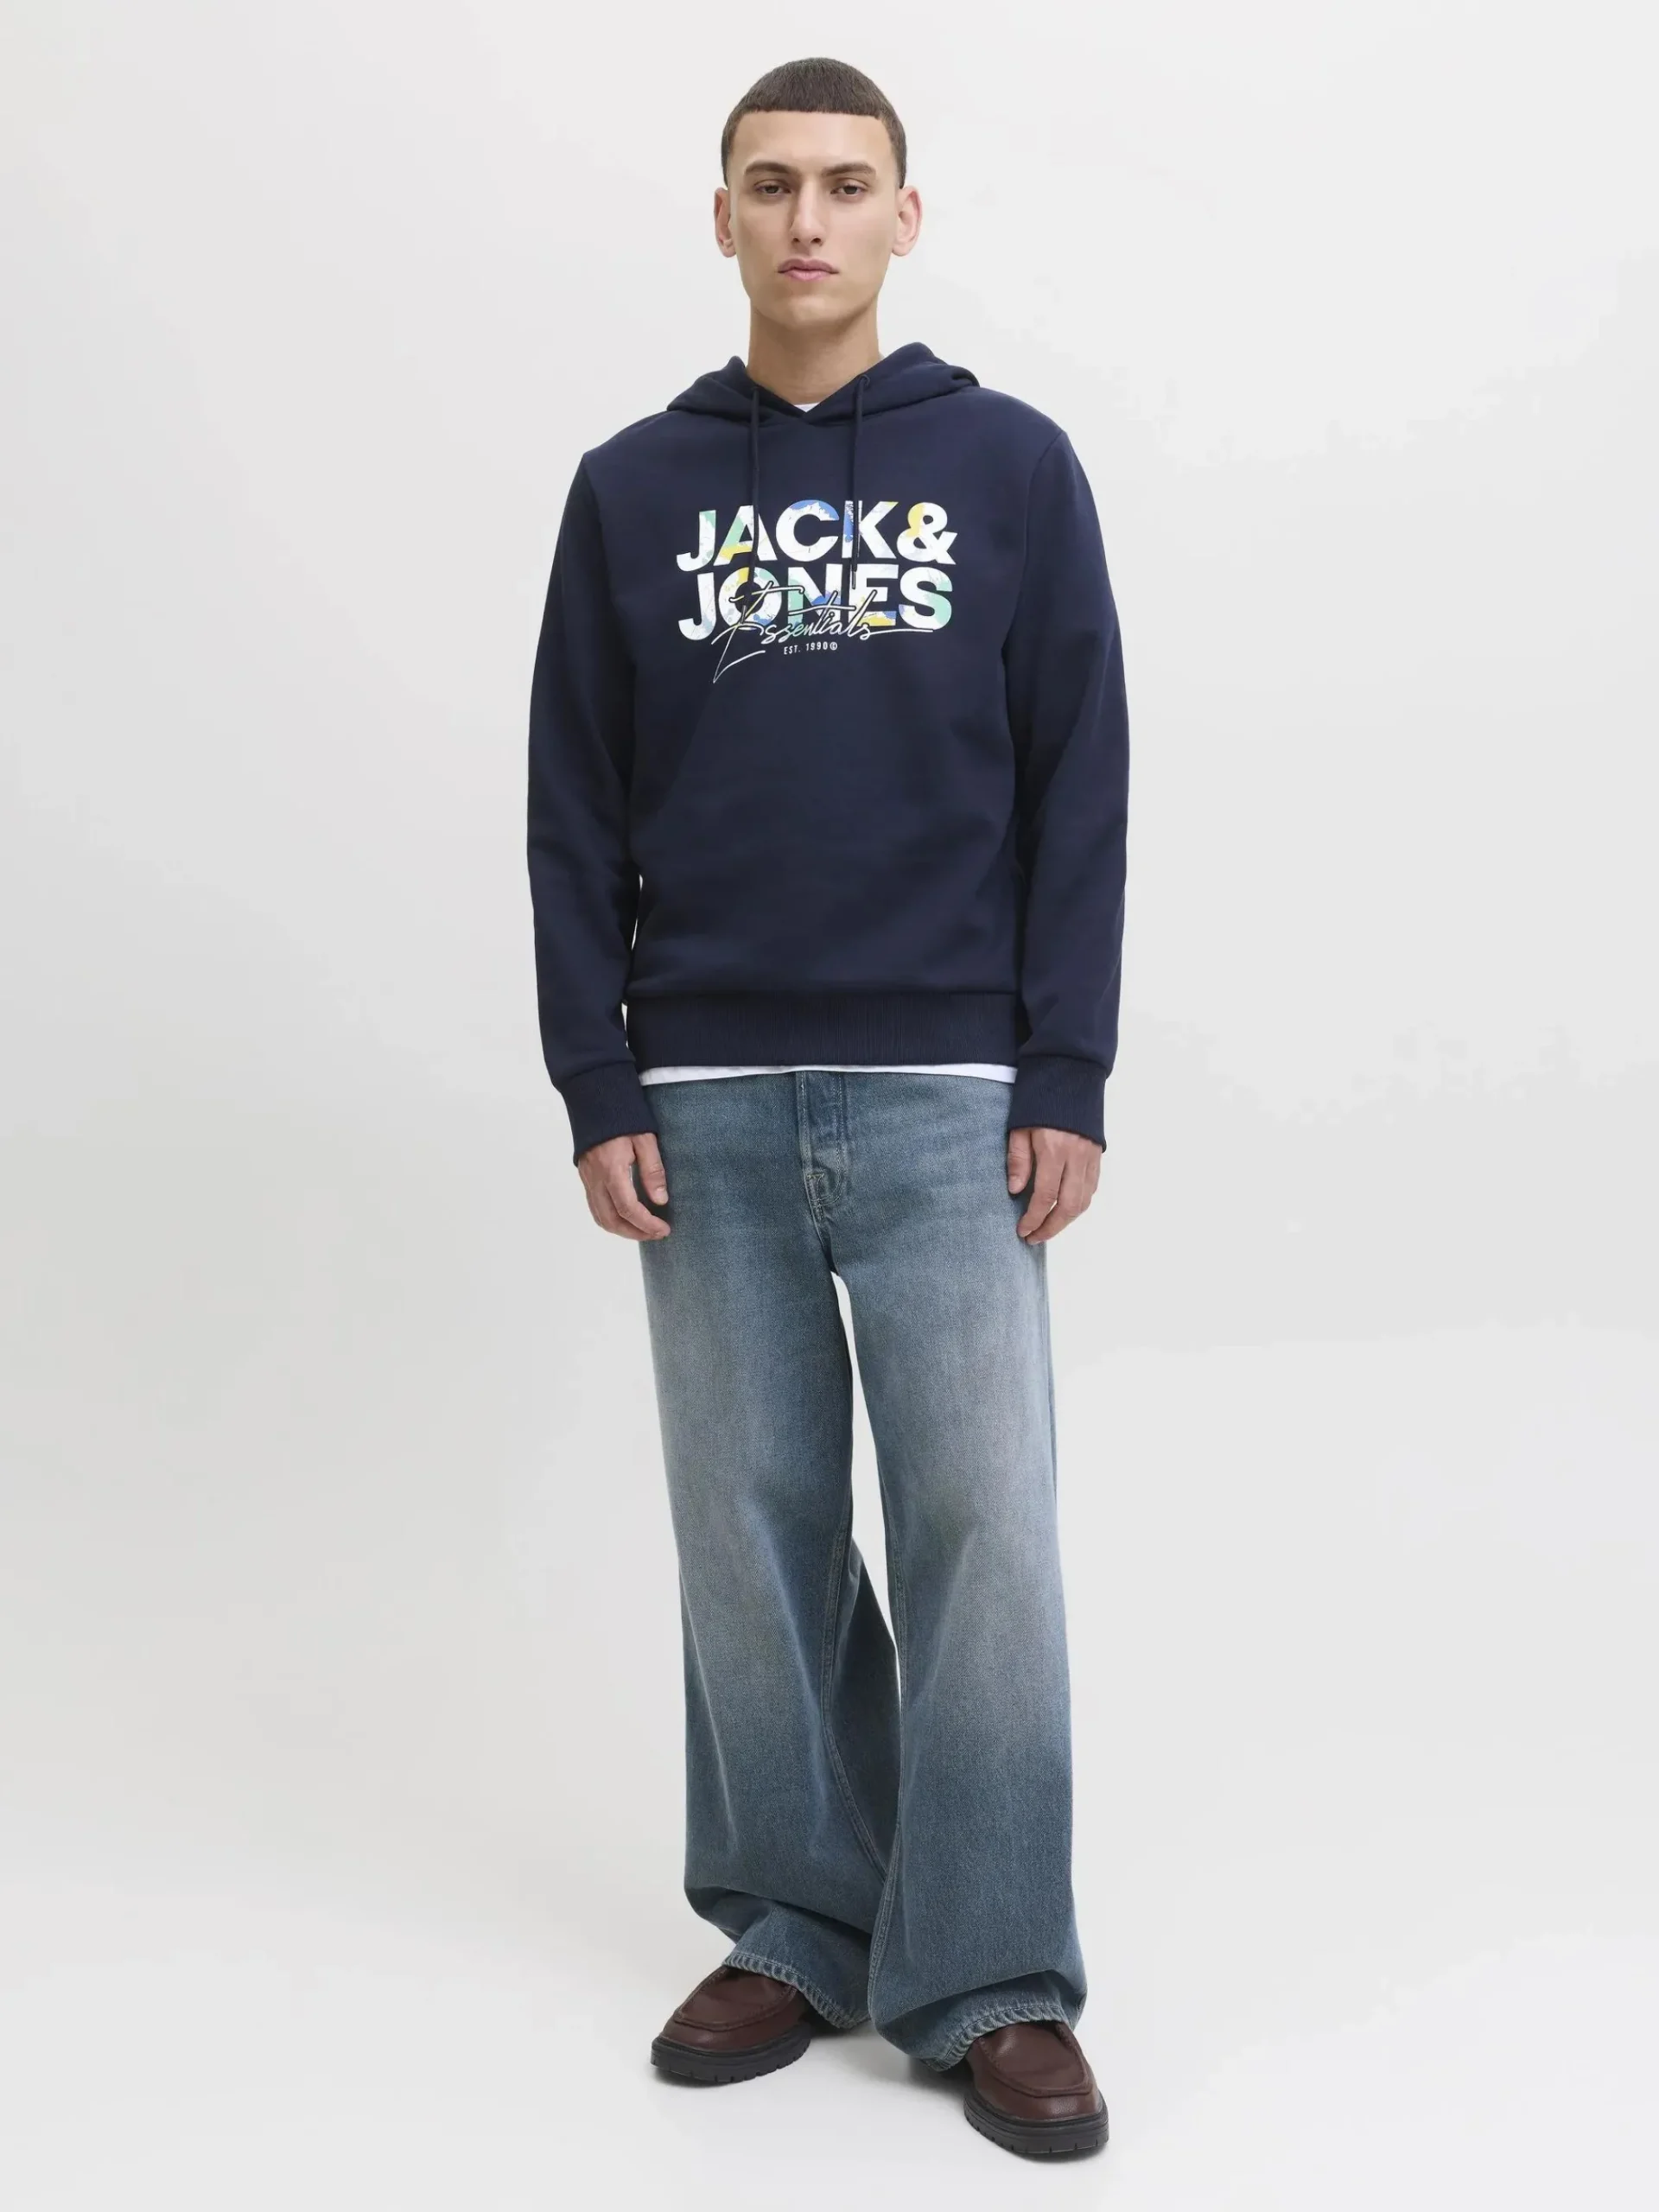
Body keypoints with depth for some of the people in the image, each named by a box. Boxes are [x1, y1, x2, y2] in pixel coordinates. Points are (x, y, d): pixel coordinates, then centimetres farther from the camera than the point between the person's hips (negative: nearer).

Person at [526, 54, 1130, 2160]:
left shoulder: (1011, 467, 4)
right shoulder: (633, 488, 8)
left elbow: (1079, 793, 2)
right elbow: (576, 815, 7)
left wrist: (1068, 1078, -5)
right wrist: (597, 1088, -1)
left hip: (947, 1095, -2)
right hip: (706, 1104, 2)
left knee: (979, 1518, -4)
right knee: (754, 1526, 7)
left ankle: (993, 1982, 7)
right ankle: (798, 1930, 21)